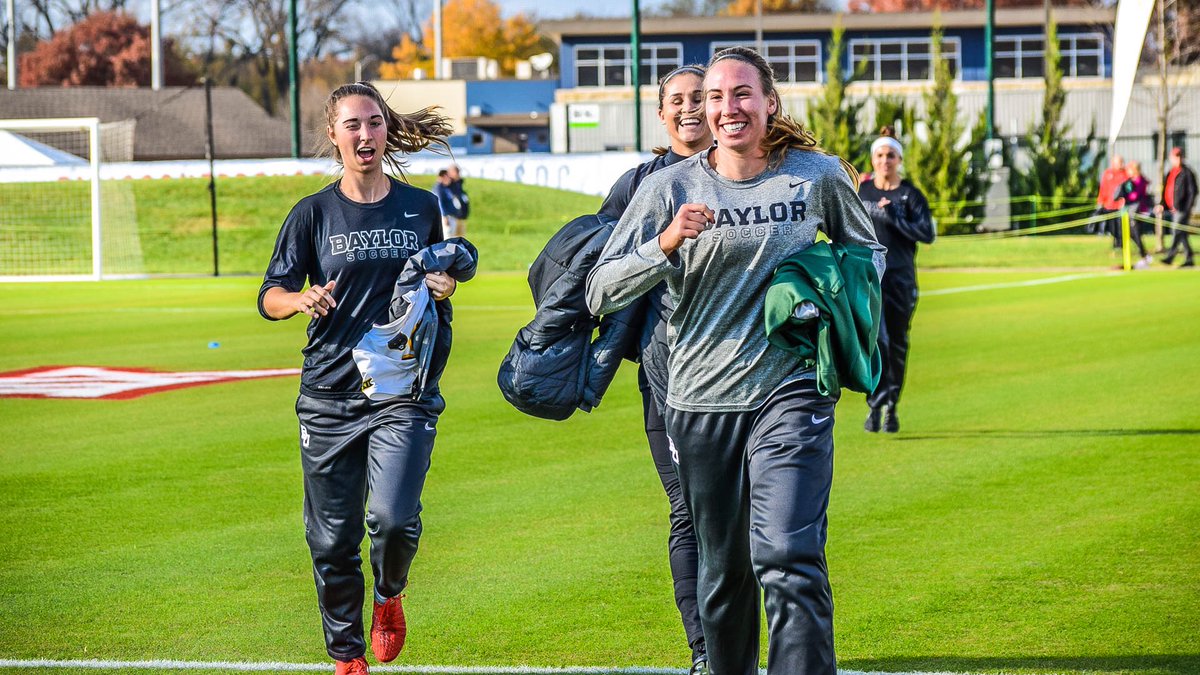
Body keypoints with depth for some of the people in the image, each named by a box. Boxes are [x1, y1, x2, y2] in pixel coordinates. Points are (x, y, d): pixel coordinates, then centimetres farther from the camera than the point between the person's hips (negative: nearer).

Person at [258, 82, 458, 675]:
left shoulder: (421, 208, 8)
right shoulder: (314, 214, 3)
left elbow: (441, 280, 21)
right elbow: (270, 297, 1)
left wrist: (444, 289, -2)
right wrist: (301, 300, -21)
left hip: (404, 390, 0)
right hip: (330, 396, 0)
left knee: (393, 517, -19)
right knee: (332, 537, 2)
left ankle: (390, 597, 14)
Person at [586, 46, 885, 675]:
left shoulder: (819, 176, 1)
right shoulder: (669, 188, 0)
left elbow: (867, 248, 21)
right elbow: (600, 292, -3)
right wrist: (666, 244, -19)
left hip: (790, 391, -2)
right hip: (700, 402, 2)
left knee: (788, 558, -17)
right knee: (723, 570, 11)